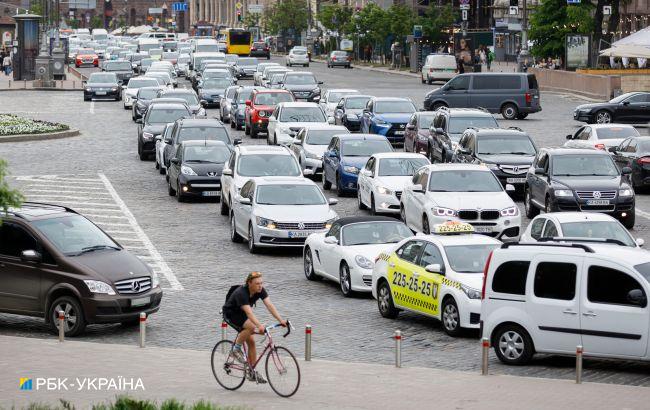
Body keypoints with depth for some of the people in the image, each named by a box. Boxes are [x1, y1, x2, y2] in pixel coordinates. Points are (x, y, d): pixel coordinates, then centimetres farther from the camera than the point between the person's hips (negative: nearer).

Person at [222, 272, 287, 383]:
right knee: (251, 327, -32)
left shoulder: (260, 291, -15)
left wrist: (281, 320, -36)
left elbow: (269, 305, -23)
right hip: (230, 314, -7)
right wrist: (260, 326, -59)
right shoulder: (241, 293, -35)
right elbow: (249, 312, -45)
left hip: (241, 315, 7)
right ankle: (236, 348, -11)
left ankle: (252, 373, 6)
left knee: (251, 342, -2)